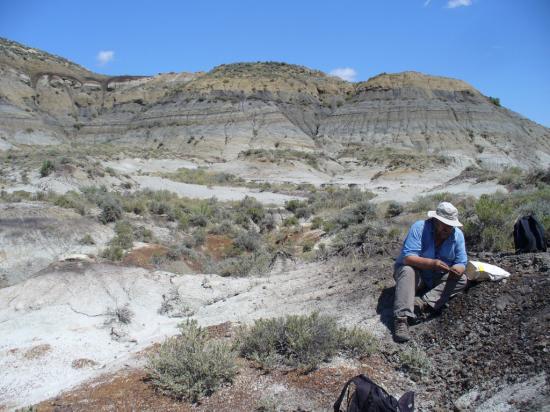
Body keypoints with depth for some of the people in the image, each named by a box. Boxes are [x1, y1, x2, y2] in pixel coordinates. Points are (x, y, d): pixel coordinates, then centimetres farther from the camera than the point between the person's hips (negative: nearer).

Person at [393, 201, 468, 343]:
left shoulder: (458, 235, -7)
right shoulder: (419, 228, -22)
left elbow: (461, 263, -10)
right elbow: (408, 257, -32)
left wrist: (456, 270, -34)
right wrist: (432, 263, -47)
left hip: (437, 279, 5)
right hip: (416, 273, -4)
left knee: (462, 279, -17)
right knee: (408, 271, -36)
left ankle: (424, 302, -34)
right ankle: (402, 318, -47)